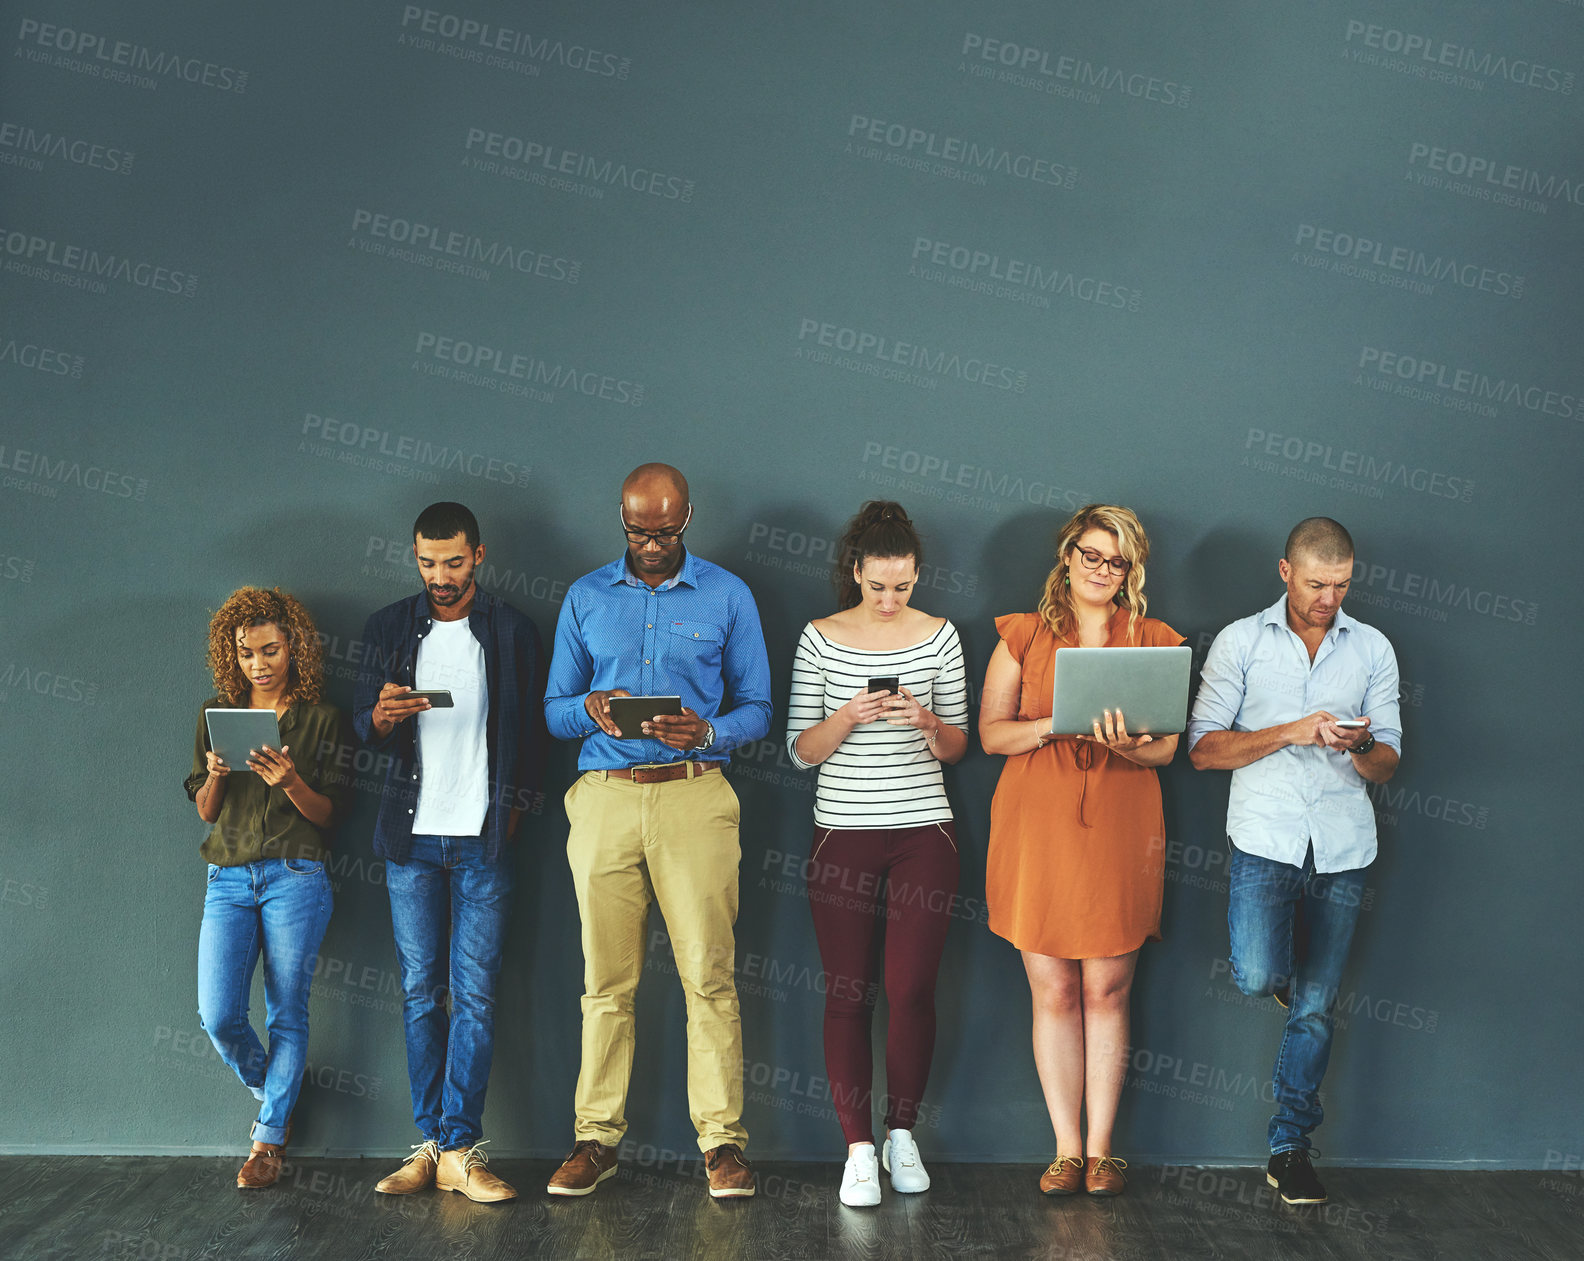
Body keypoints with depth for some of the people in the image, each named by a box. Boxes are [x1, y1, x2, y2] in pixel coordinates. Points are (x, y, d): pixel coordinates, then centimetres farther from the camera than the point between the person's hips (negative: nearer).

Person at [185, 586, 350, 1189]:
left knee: (287, 1014, 0)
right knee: (218, 1015, -7)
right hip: (228, 878, 3)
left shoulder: (321, 719, 4)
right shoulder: (216, 714, 12)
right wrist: (214, 775, -10)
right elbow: (205, 811, 12)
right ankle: (270, 1091, 22)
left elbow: (328, 814, 0)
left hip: (296, 875, -2)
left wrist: (291, 782, -19)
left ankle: (269, 1137, 12)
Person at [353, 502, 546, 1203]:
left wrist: (512, 811, -1)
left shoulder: (512, 631, 5)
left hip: (483, 838, -2)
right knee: (420, 992, 3)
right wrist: (383, 717, -14)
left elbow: (531, 731, 8)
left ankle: (460, 1149, -2)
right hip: (411, 836, 2)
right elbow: (363, 725, 9)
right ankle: (430, 1143, 9)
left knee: (475, 994, -4)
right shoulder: (388, 628, 9)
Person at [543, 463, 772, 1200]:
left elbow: (757, 708, 7)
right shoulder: (585, 598, 13)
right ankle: (597, 1137, 11)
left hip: (695, 795, -1)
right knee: (606, 979, 2)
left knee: (709, 974, -5)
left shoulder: (727, 596, 9)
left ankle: (722, 1139, 3)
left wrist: (707, 731, -13)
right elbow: (555, 709, 13)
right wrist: (590, 710, -10)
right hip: (604, 798, 2)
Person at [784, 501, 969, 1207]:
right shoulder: (820, 639, 0)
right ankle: (859, 1149, 11)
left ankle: (901, 1135, 18)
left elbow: (957, 747, 8)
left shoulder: (939, 636, 3)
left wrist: (927, 723, -13)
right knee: (848, 994, 1)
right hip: (844, 835, 0)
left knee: (911, 991, -2)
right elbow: (802, 751, 1)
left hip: (924, 833, 1)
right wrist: (848, 716, -17)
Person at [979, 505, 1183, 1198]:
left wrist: (1121, 742, -16)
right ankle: (1066, 1149, 9)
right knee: (1053, 992, 1)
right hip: (1037, 825, 0)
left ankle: (1100, 1149, 11)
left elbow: (1166, 748, 6)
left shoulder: (1154, 642, 10)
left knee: (1106, 990, 1)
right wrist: (1053, 726, -14)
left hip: (1120, 829, 0)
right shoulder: (1023, 635, 9)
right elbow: (991, 731, 5)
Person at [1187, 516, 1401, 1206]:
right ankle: (1292, 974, 18)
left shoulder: (1372, 648, 8)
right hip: (1264, 838, -2)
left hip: (1342, 846, 2)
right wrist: (1290, 733, -15)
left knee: (1315, 1006, 3)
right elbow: (1203, 748, -3)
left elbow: (1387, 763, 9)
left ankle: (1290, 1148, 16)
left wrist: (1360, 746, -15)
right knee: (1258, 977, -20)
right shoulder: (1240, 642, 3)